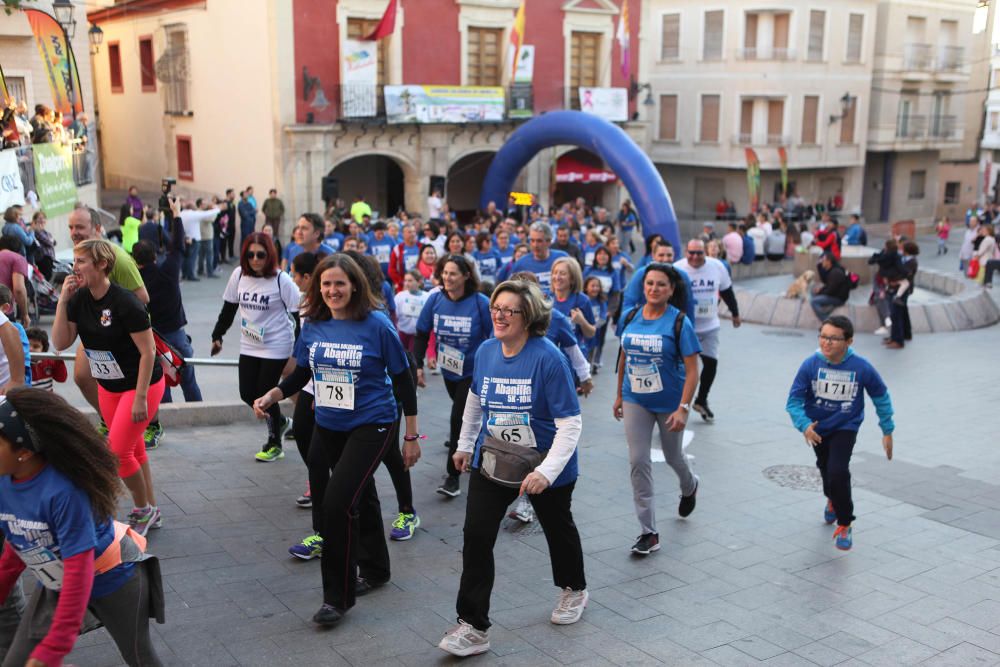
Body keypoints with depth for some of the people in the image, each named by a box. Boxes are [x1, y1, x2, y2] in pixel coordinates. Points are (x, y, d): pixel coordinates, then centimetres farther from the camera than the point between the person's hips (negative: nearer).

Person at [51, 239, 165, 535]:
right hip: (108, 388, 7)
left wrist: (140, 397, -21)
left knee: (117, 450, -9)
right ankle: (151, 512, 27)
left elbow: (148, 352, -21)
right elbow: (60, 342, -6)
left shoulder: (126, 303, -24)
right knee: (133, 450, 14)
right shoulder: (79, 300, -3)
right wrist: (62, 301, -14)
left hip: (141, 385, -7)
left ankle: (143, 509, 12)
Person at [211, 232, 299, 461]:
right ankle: (280, 422, 34)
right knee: (247, 394, 5)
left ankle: (274, 443, 18)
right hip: (249, 346, 5)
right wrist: (217, 336, 11)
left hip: (276, 346, -5)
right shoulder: (239, 274, -1)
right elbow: (229, 307, 10)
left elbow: (299, 313, -12)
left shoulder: (281, 279, -14)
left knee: (265, 393, -4)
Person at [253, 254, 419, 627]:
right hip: (327, 427, 5)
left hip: (370, 426, -5)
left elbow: (403, 381, -7)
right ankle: (375, 571, 42)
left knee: (338, 501, -17)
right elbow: (301, 374, 10)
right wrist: (272, 396, -9)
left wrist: (411, 436, -4)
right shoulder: (313, 326, -1)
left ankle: (338, 596, -2)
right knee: (360, 501, 19)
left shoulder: (377, 325, -13)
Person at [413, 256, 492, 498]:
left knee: (459, 419, -12)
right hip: (449, 370, 4)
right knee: (466, 416, 24)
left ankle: (453, 476, -2)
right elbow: (421, 335, -2)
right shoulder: (435, 300, -10)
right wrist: (418, 366, -8)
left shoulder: (481, 303, -20)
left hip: (473, 372, -4)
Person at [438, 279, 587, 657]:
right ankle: (473, 626, 1)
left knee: (558, 528, 20)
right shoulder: (486, 351, -8)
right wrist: (465, 445, 18)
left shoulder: (548, 358, -26)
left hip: (545, 466, -4)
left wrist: (546, 472, -36)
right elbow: (475, 401, 12)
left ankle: (574, 590, 49)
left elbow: (570, 424, -27)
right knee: (476, 536, -8)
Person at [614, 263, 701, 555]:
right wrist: (619, 395, 13)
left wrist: (683, 408, -22)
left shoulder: (679, 322, -14)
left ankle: (689, 487, 54)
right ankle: (648, 532, 4)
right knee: (638, 461, -4)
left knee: (673, 456, 17)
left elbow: (692, 370, -16)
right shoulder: (632, 317, -1)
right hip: (636, 401, 3)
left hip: (669, 402, -3)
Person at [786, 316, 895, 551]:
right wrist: (804, 425, -36)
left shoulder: (861, 367, -22)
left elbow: (881, 397, -5)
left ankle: (844, 524, 0)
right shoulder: (810, 365, -22)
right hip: (818, 428, 3)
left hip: (845, 428, -2)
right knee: (825, 468, 24)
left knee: (838, 472, -21)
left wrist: (887, 431, 0)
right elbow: (794, 400, -19)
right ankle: (833, 500, 59)